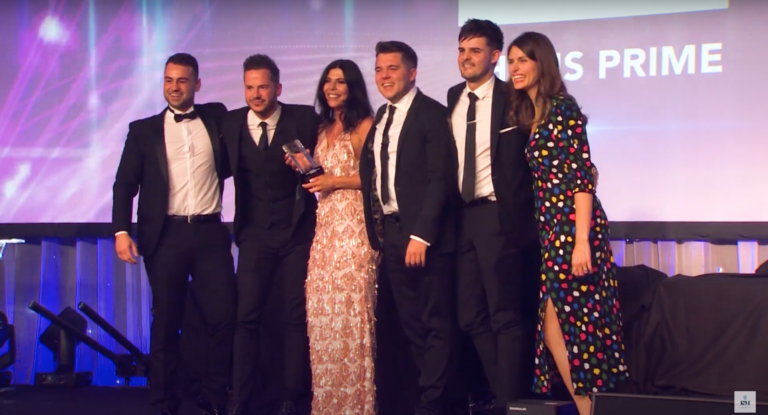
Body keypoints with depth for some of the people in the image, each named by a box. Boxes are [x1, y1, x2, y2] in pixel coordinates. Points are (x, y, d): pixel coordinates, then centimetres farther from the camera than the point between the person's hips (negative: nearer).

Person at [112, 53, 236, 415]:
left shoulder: (216, 117, 10)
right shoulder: (144, 129, 7)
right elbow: (125, 184, 3)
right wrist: (121, 230, -9)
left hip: (210, 233, 1)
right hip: (167, 235, -1)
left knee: (223, 317, -2)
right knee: (166, 321, 5)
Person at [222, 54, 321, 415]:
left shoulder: (304, 118, -5)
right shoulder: (231, 123, -1)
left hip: (298, 233, -1)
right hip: (255, 235, 1)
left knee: (296, 317, 4)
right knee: (247, 317, -3)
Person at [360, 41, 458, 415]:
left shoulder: (431, 113, -8)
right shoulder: (381, 117, 15)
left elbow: (440, 179, -15)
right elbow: (372, 175, 14)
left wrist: (421, 235, -20)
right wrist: (378, 230, 6)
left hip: (424, 234, -8)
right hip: (390, 232, 8)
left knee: (436, 323, 0)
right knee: (411, 322, 12)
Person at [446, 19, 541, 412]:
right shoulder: (452, 99, 10)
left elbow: (531, 160, -5)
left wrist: (520, 213, -7)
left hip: (499, 217, -6)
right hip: (462, 217, 6)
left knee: (506, 317, -2)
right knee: (472, 318, 10)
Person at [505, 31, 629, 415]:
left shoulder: (563, 109, -10)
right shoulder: (531, 116, 16)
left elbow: (583, 177, -16)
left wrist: (582, 241, -22)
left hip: (573, 228, -9)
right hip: (552, 229, 9)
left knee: (573, 324, -6)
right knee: (554, 328, 7)